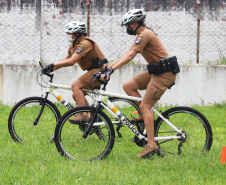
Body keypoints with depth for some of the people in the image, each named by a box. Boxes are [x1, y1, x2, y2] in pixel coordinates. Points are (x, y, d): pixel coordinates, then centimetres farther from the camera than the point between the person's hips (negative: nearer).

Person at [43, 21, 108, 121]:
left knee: (75, 85, -22)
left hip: (100, 70, -10)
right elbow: (67, 59, 19)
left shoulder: (85, 43, -20)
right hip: (94, 71, 10)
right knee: (76, 95, 8)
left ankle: (83, 115, -26)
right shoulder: (75, 43, 13)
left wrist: (53, 65, -24)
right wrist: (52, 68, 7)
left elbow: (71, 61, -27)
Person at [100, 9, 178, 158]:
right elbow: (127, 55, 20)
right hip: (156, 72, 10)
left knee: (145, 106, -13)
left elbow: (130, 56, -23)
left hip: (164, 74, -10)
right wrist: (107, 67, 16)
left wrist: (111, 70, -27)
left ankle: (151, 144, -15)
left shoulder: (145, 34, -15)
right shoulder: (143, 34, 17)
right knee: (128, 86, 6)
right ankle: (147, 115, 9)